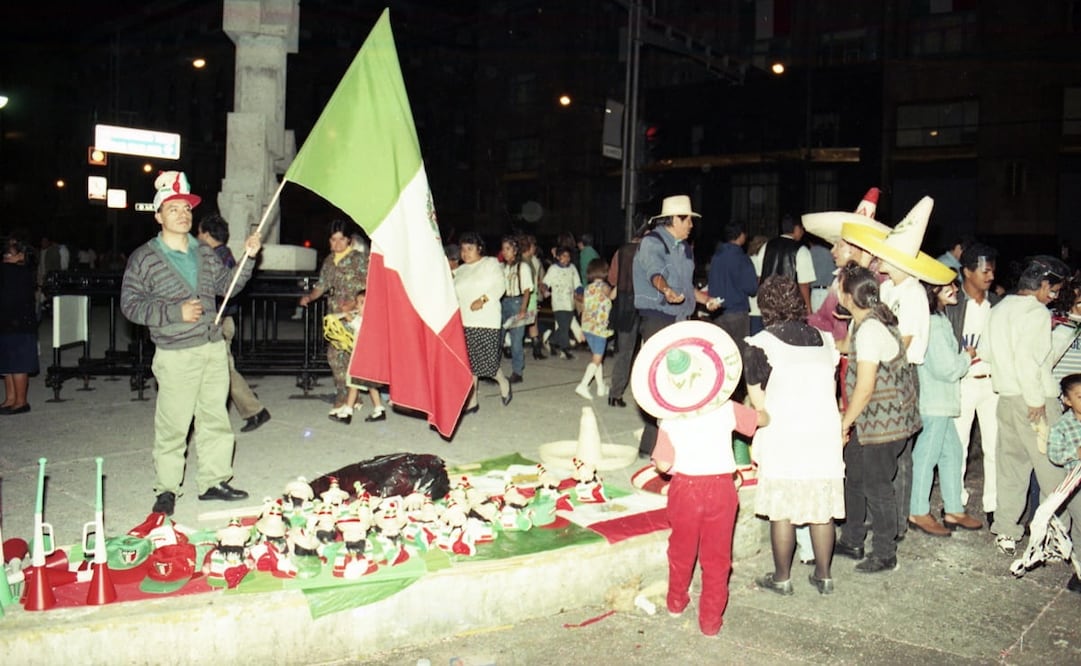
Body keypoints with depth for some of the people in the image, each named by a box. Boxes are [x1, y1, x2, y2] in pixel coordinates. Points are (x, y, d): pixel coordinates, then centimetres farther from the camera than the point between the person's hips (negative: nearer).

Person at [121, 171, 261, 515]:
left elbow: (227, 286, 19)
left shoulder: (204, 253, 13)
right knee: (172, 424, -2)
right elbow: (130, 304, -6)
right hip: (176, 354, -5)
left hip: (214, 348, 5)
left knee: (215, 417, 10)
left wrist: (247, 258, 5)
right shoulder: (144, 257, -3)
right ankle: (166, 489, 14)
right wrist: (176, 312, -16)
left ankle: (214, 480, 21)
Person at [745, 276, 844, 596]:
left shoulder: (760, 346, -7)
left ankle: (782, 578, 18)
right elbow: (832, 391, 12)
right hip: (825, 437, 5)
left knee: (782, 511, 7)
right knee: (822, 509, 13)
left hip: (783, 441, -4)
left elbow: (759, 403, -5)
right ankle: (823, 575, 24)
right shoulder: (825, 340, 7)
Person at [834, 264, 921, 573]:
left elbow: (865, 387, -24)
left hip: (882, 422, -10)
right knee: (853, 476, 18)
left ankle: (885, 554, 17)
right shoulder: (866, 322, 7)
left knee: (877, 486, 2)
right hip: (871, 421, 10)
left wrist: (844, 423, -13)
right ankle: (852, 541, 31)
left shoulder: (869, 330, -23)